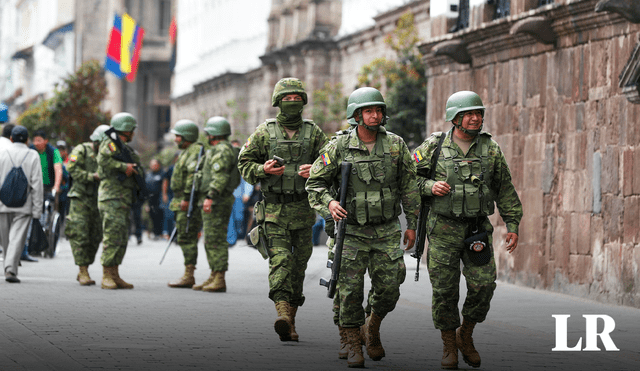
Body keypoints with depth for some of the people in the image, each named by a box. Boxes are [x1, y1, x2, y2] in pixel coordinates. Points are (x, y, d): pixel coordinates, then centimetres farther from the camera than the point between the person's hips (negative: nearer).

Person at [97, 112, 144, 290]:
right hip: (112, 198, -10)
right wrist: (123, 166, -19)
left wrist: (132, 169, -5)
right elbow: (103, 160, -26)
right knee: (112, 237, -12)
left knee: (122, 239, 10)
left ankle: (115, 275, 14)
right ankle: (106, 277, -11)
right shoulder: (110, 144, -6)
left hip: (123, 200, 10)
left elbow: (139, 171, 16)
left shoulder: (126, 148, 22)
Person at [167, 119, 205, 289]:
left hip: (189, 202, -11)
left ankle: (188, 276, -12)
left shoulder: (196, 150, -12)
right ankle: (188, 276, 14)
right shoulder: (186, 152, 22)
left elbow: (194, 175, -22)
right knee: (185, 238, 11)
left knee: (187, 238, -11)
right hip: (182, 201, 11)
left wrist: (186, 198, -25)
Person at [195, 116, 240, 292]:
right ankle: (214, 277, 18)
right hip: (220, 201, 11)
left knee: (216, 240, -11)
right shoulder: (228, 150, 22)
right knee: (211, 240, 14)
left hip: (216, 202, -11)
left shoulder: (221, 150, -13)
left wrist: (211, 197, -28)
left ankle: (219, 279, -13)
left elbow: (220, 176, -23)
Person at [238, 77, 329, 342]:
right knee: (280, 259, -17)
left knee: (298, 264, 6)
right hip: (274, 208, -2)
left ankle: (290, 321, 16)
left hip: (303, 209, 2)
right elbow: (244, 163, 8)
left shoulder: (314, 132, 7)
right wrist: (263, 169, -12)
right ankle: (283, 313, -29)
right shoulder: (264, 132, 4)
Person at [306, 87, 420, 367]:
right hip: (352, 231, -2)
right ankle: (353, 347, 8)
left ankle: (373, 328, 27)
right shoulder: (339, 146, -5)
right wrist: (329, 202, -19)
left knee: (389, 290, -1)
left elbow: (409, 186, 9)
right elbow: (315, 182, 1)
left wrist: (412, 224, 8)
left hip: (387, 231, 2)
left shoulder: (395, 145, 0)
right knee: (351, 290, -4)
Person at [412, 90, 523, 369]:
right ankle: (449, 346, 16)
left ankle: (466, 336, 17)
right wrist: (429, 186, -15)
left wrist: (512, 225, 5)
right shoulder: (434, 146, -3)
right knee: (445, 290, 0)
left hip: (477, 229, 2)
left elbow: (505, 189, 9)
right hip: (443, 229, -2)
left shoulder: (490, 149, 3)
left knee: (483, 285, -6)